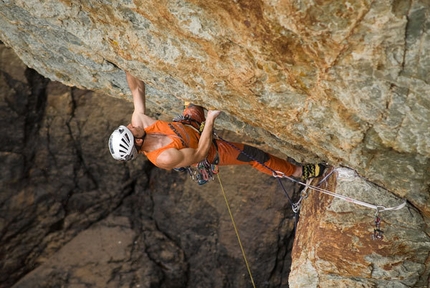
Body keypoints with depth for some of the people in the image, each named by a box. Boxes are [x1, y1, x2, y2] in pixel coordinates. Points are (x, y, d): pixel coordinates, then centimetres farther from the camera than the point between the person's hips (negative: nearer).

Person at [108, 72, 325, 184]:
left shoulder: (139, 121, -26)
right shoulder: (164, 158, -42)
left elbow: (137, 90, -15)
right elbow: (200, 153, -33)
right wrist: (211, 119, -35)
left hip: (189, 123, 6)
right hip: (208, 150, -6)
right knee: (254, 156, -3)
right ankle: (299, 172, 14)